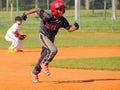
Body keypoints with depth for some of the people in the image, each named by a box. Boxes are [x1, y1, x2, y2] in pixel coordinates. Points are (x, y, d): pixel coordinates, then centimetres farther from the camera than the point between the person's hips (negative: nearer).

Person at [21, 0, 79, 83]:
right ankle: (44, 64, -3)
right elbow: (37, 10, -18)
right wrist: (26, 14, -12)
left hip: (51, 38, 6)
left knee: (45, 55, 14)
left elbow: (69, 28, -9)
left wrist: (75, 27, -29)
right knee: (53, 50, -28)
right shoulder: (47, 16, -28)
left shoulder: (62, 20, -16)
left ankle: (35, 72, 34)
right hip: (44, 36, -6)